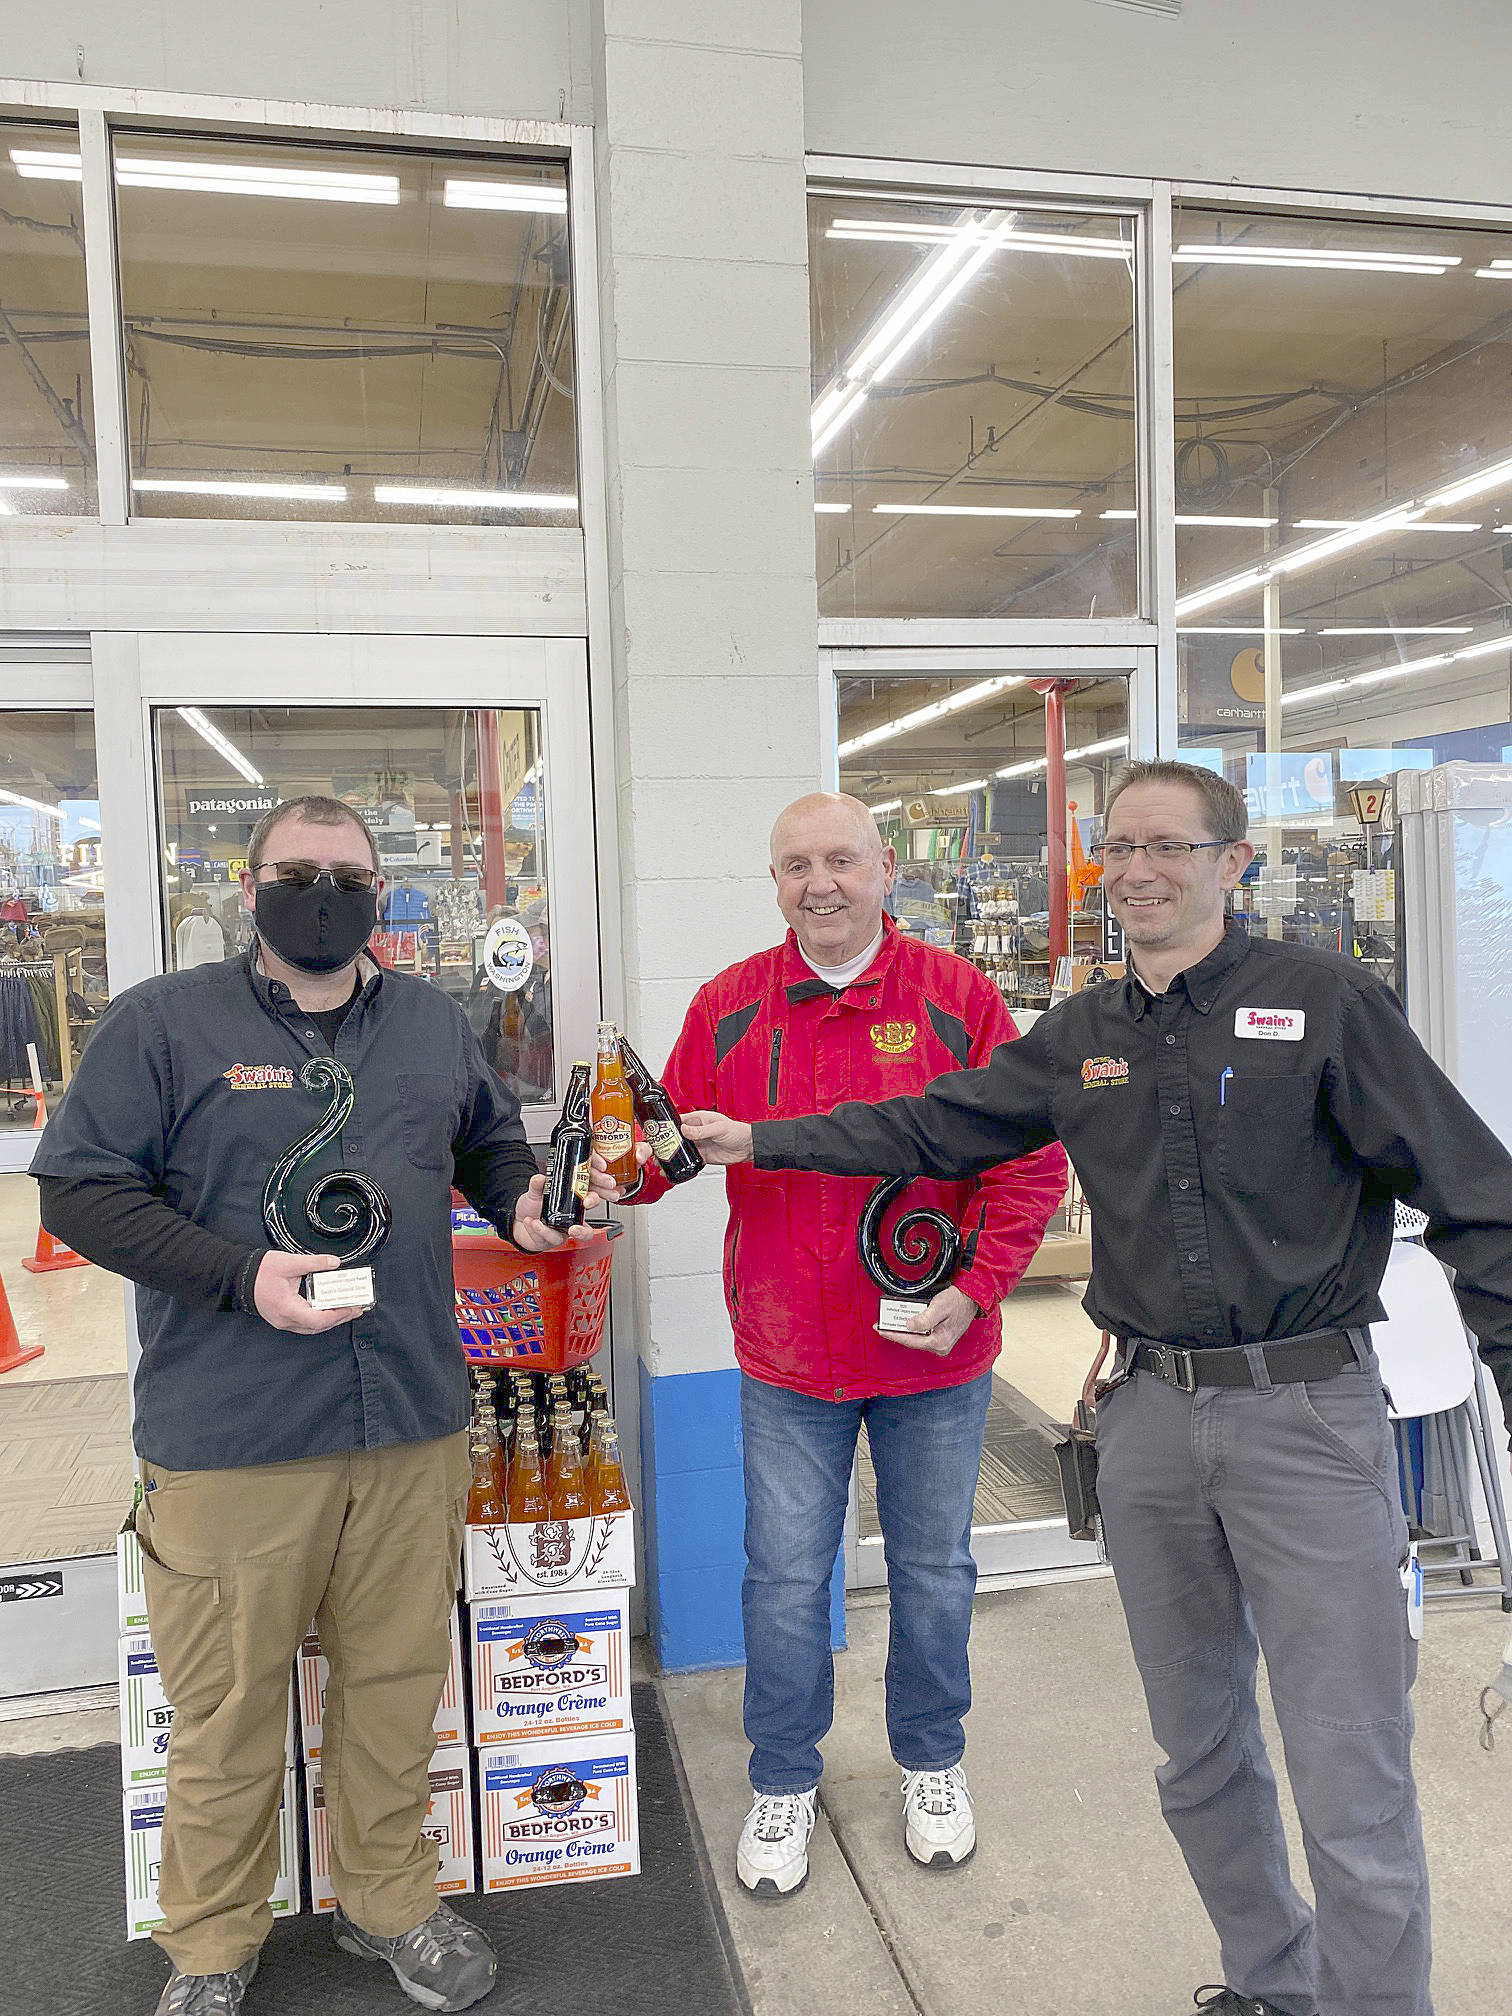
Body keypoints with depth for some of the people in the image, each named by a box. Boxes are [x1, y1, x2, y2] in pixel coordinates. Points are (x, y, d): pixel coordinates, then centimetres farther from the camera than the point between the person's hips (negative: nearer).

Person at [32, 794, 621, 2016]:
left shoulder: (435, 1024, 10)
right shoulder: (164, 1022, -3)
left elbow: (489, 1138, 24)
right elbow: (80, 1187, -8)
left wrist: (520, 1199, 2)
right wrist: (241, 1276, -19)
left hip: (414, 1427, 4)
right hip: (228, 1442, -3)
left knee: (397, 1683, 17)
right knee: (229, 1704, 11)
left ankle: (391, 1902, 40)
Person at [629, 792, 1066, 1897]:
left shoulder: (959, 998, -7)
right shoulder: (728, 1007, -2)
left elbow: (1030, 1160, -7)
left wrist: (975, 1286, -16)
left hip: (935, 1352, 0)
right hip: (785, 1355, 1)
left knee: (933, 1569, 18)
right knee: (786, 1578, 12)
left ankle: (932, 1763, 43)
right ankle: (784, 1784, 36)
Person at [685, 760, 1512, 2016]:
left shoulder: (1320, 1000, -7)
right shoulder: (1081, 1038, 7)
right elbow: (928, 1127, 13)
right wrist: (759, 1141, 13)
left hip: (1309, 1409, -5)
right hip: (1153, 1415, 5)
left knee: (1352, 1775, 1)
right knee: (1199, 1750, 19)